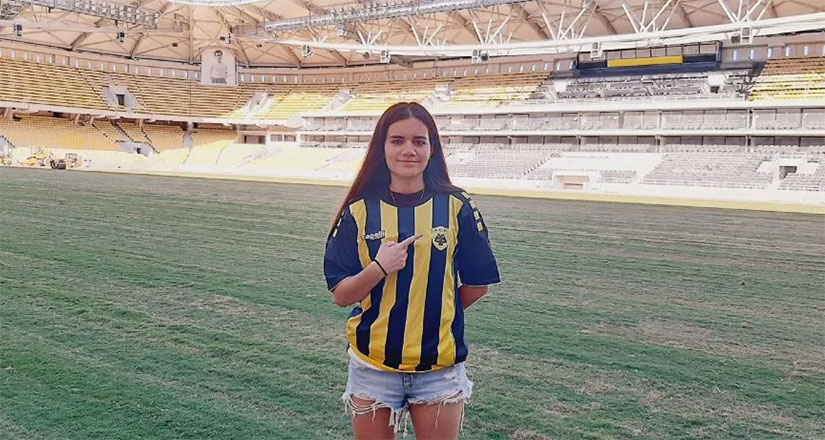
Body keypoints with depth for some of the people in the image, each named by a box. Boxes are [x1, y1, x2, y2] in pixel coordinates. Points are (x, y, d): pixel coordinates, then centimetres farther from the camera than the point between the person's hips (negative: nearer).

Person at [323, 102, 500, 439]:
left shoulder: (457, 207, -5)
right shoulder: (360, 210, -4)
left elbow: (478, 284, 4)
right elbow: (340, 295, -3)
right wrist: (379, 268, -19)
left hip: (439, 367, 0)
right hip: (373, 366, 1)